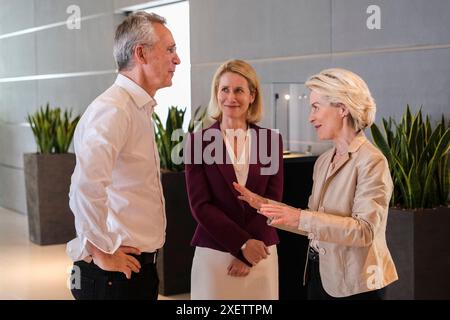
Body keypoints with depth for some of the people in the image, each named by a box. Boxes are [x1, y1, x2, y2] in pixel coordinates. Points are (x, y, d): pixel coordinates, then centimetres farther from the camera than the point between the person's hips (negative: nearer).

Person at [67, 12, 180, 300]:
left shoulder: (140, 108, 13)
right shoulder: (112, 110, -19)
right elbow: (87, 186, -33)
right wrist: (101, 251, -22)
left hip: (140, 265, 9)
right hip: (114, 270, -9)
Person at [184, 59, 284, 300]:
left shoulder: (271, 140, 3)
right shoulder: (199, 141, -1)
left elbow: (272, 200, -1)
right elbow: (200, 205, -6)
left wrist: (248, 255, -9)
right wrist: (242, 244, -13)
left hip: (261, 253, 2)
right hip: (213, 253, -1)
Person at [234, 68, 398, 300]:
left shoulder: (371, 161, -15)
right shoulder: (323, 162, 9)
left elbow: (365, 230, -23)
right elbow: (314, 223, 9)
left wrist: (302, 218, -26)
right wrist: (265, 205, 3)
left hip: (353, 285, -7)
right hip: (319, 275, 7)